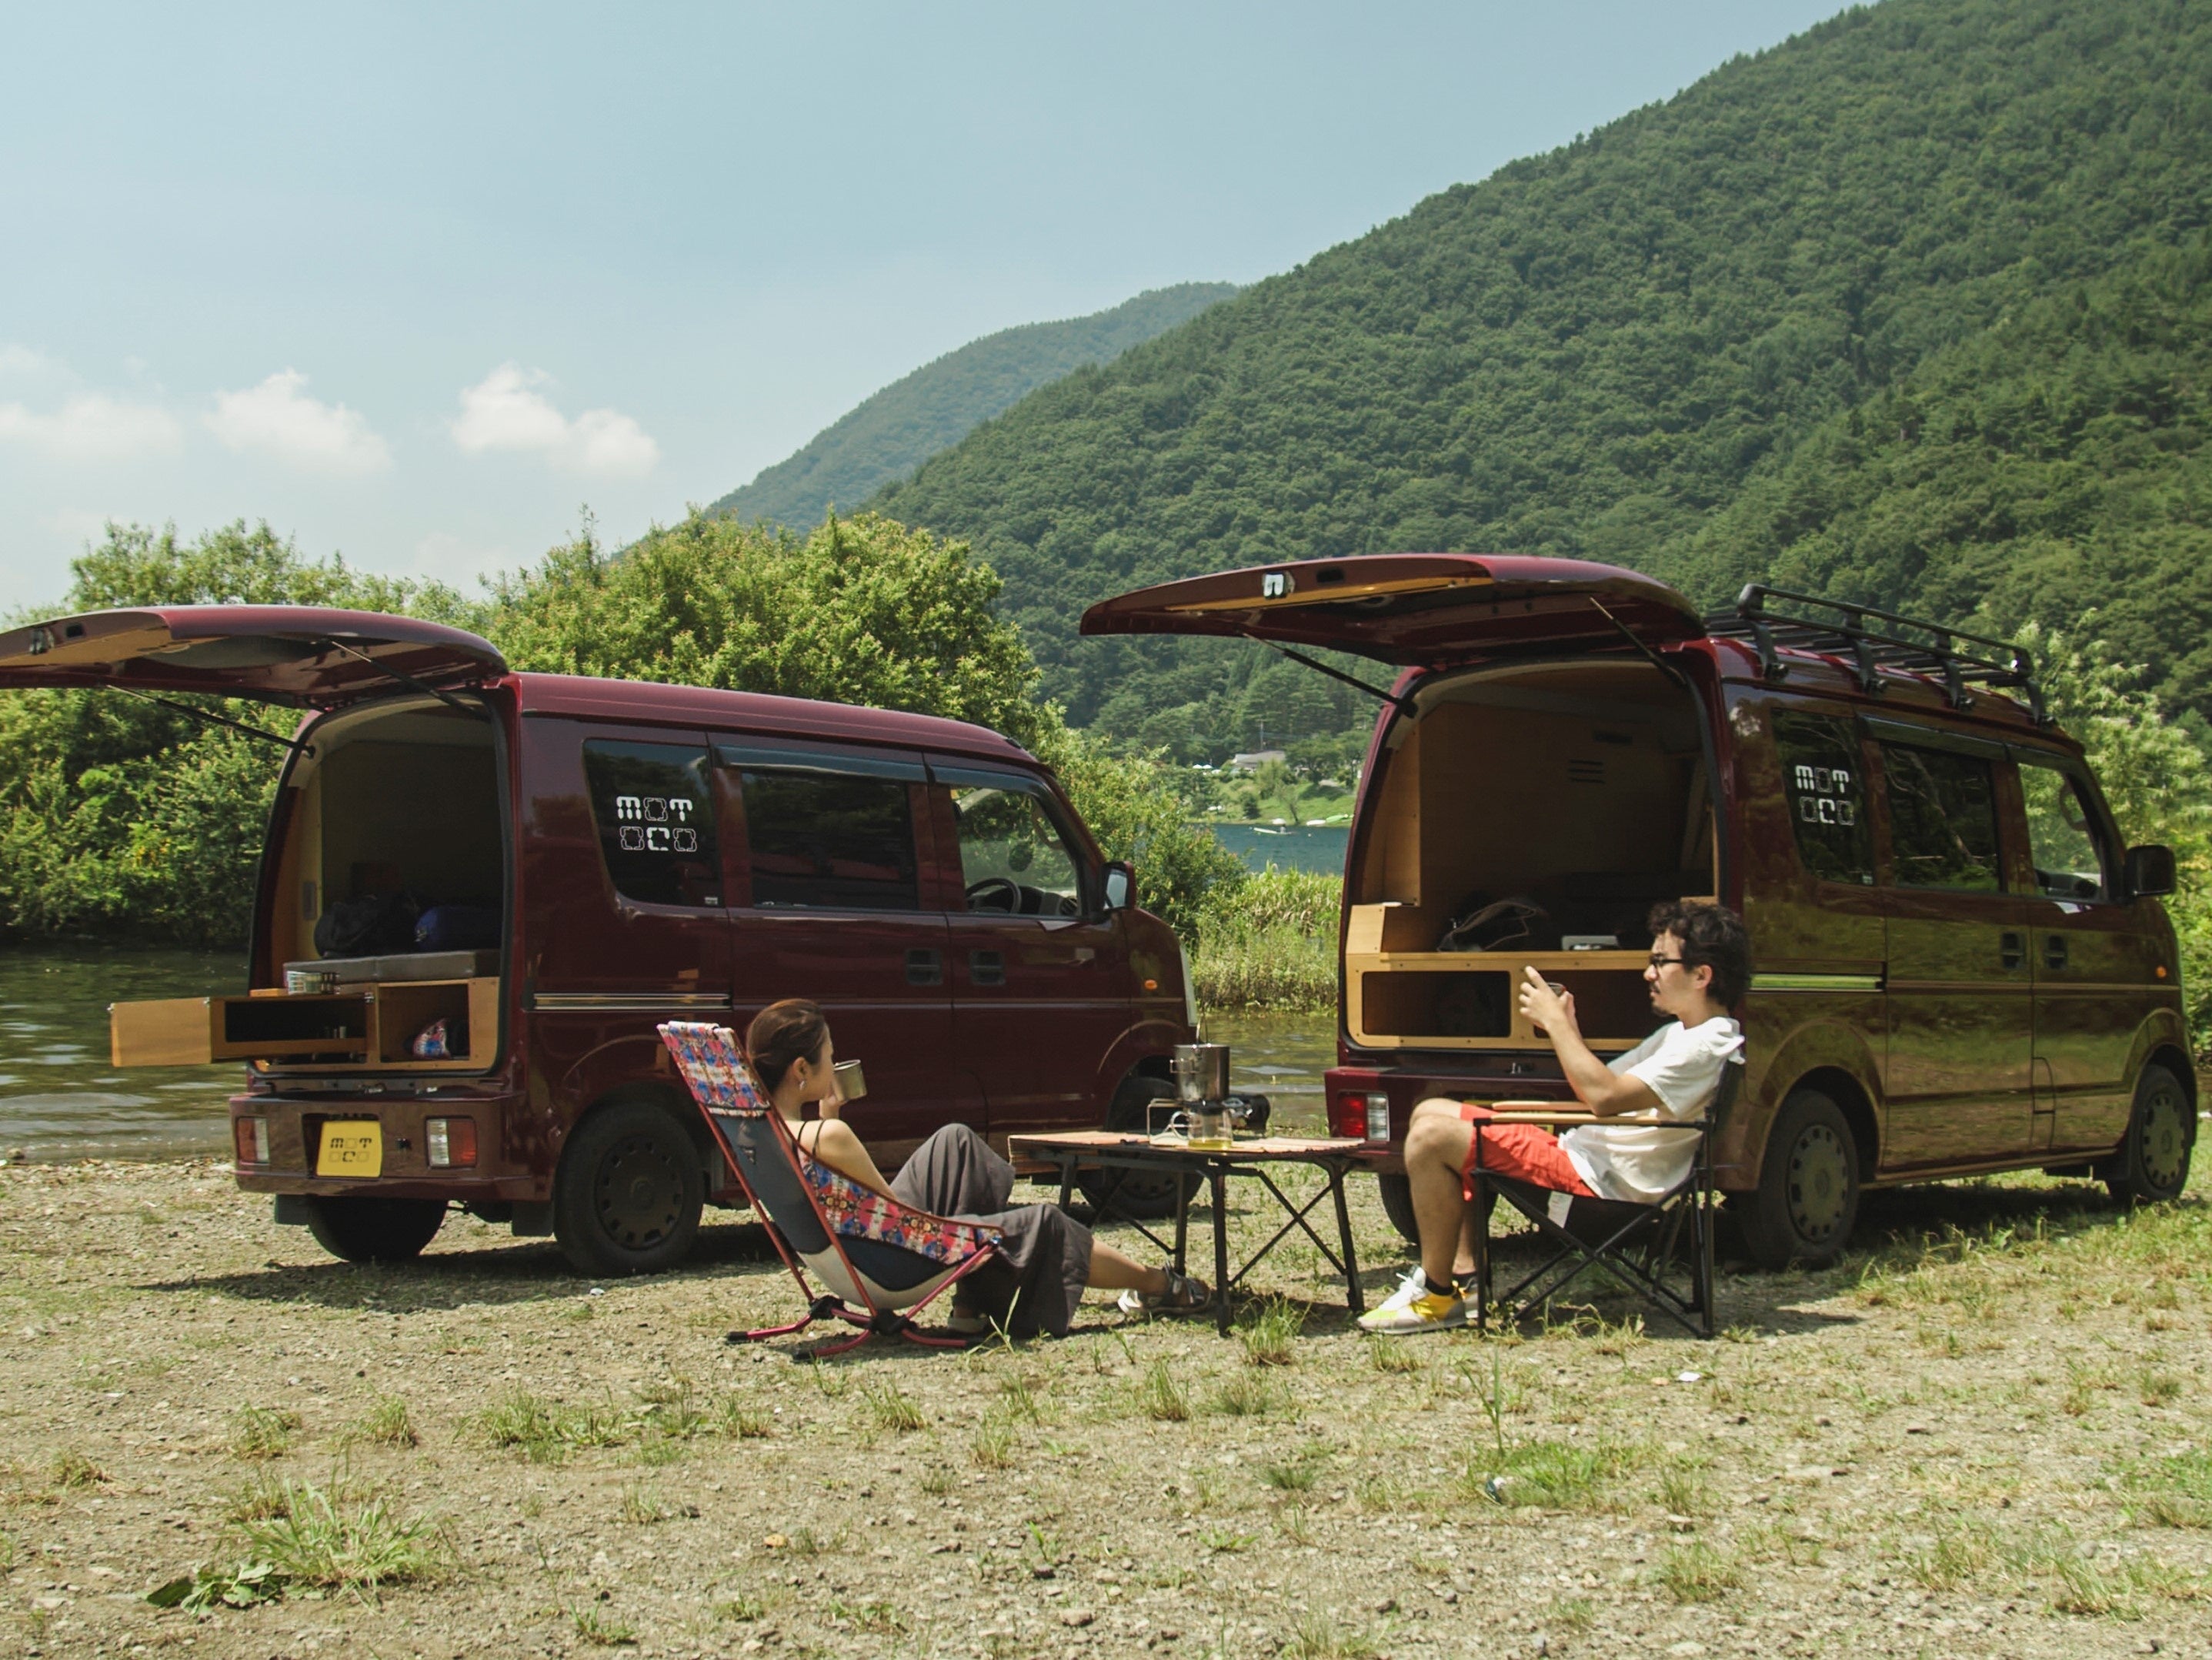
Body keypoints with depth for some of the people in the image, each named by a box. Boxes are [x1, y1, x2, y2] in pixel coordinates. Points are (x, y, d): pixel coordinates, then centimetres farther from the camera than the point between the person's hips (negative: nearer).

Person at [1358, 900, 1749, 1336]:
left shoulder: (1707, 1045, -15)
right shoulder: (1678, 1035, 19)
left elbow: (1605, 1096, -26)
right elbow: (1595, 1090, 20)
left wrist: (1556, 1022, -16)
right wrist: (1565, 1028, 5)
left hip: (1602, 1178, -11)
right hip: (1579, 1152, 11)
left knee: (1431, 1137, -19)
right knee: (1430, 1113, 15)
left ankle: (1437, 1297, -10)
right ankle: (1464, 1275, 7)